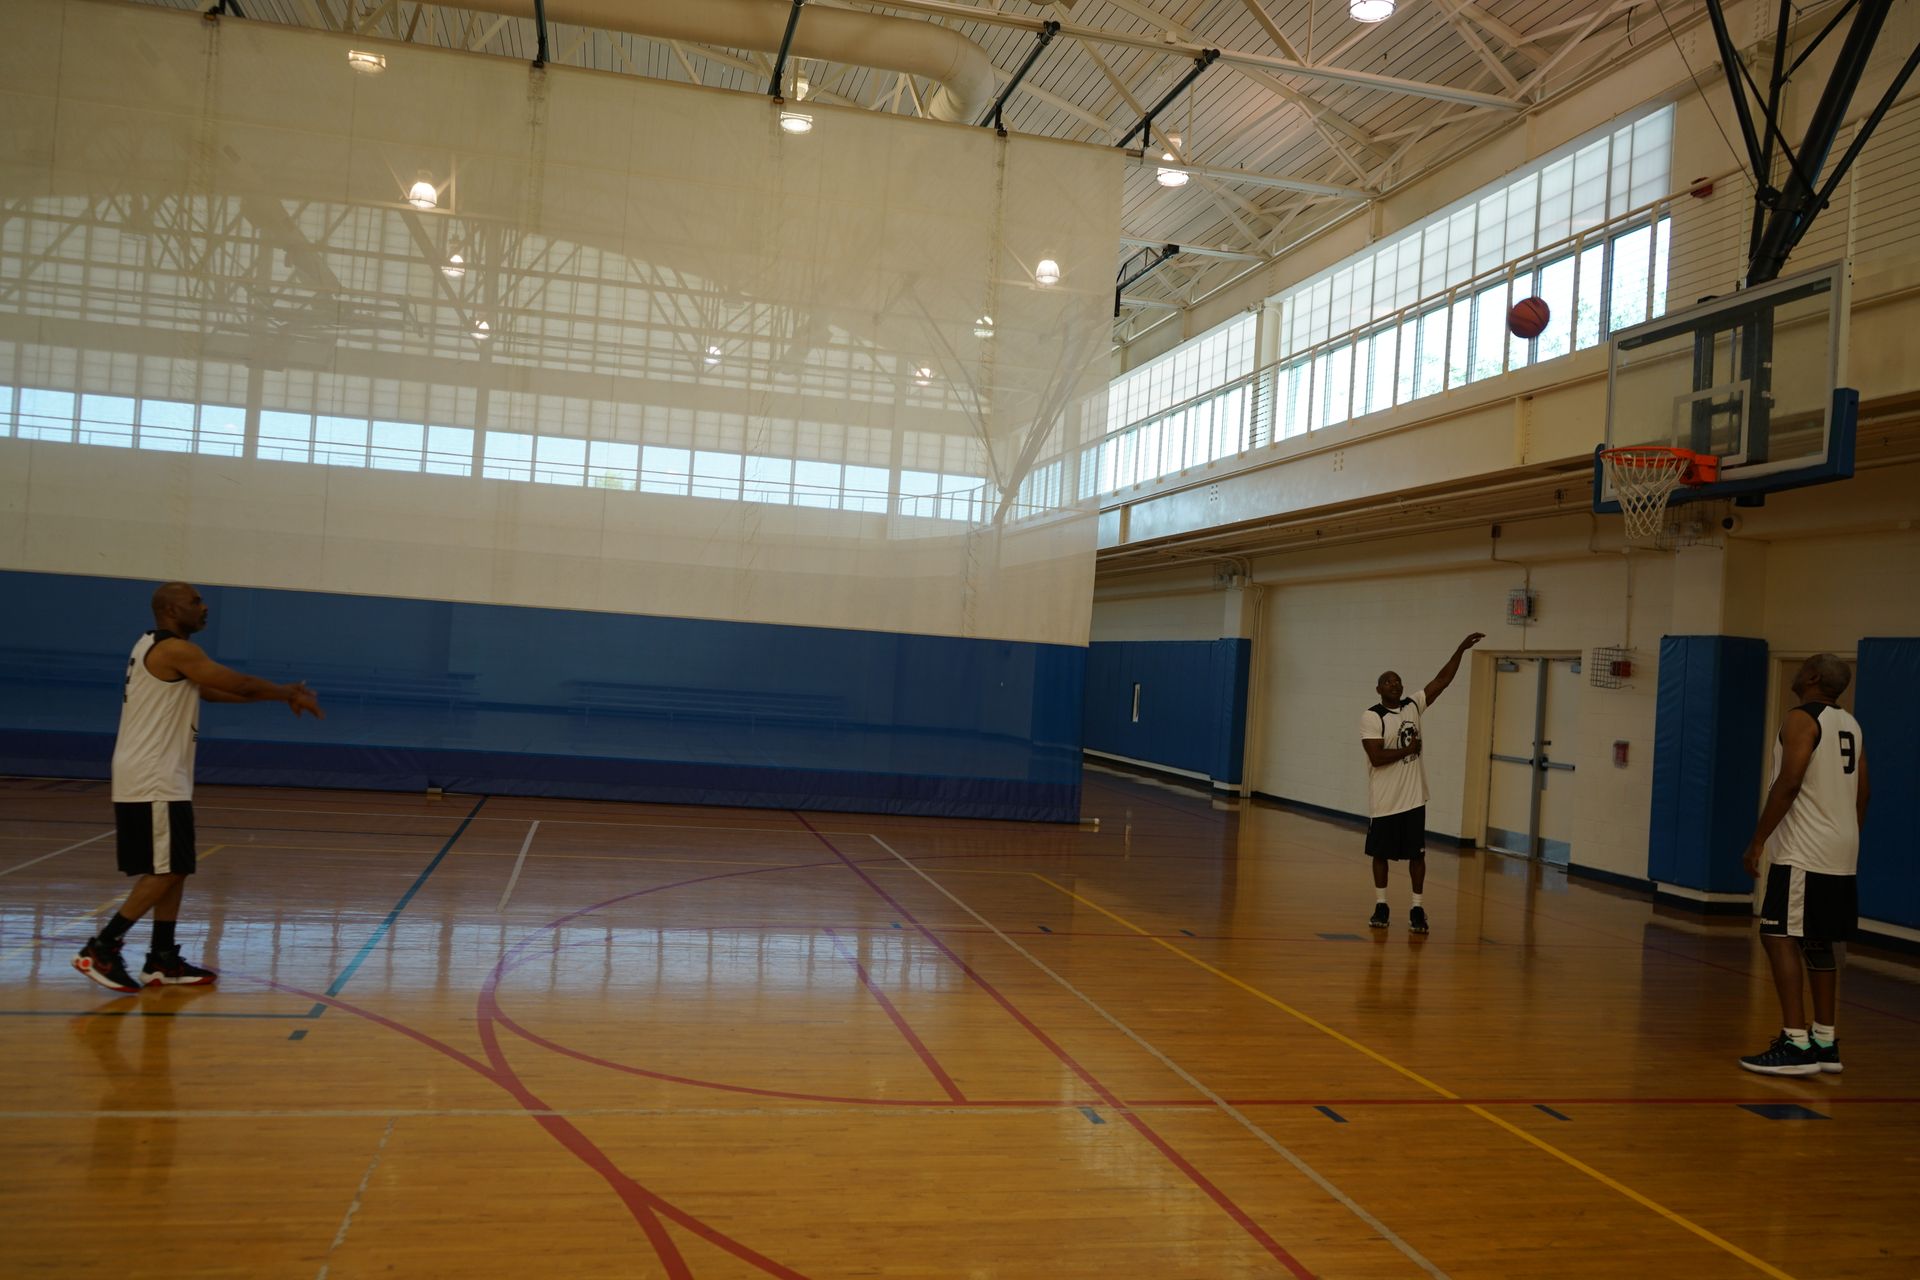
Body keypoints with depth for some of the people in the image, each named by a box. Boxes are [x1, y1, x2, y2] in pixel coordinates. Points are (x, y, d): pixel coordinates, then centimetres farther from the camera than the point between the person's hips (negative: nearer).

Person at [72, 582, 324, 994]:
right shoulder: (174, 649, -15)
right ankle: (100, 950, -2)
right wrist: (292, 694, 2)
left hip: (155, 779, 10)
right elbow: (240, 683, -13)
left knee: (173, 869, 12)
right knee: (165, 871, -5)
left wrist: (283, 695, 14)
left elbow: (213, 691, 20)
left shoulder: (157, 647, 17)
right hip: (153, 782, -10)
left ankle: (163, 960, 16)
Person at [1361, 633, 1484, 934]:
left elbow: (1442, 680, 3)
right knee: (1381, 853, 8)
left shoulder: (1413, 706, 5)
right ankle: (1381, 905, 20)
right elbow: (1376, 757, -20)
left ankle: (1416, 908, 14)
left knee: (1417, 853, 5)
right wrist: (1409, 749, -13)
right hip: (1384, 800, -4)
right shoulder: (1371, 716, -11)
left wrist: (1461, 649, -3)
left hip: (1413, 798, 4)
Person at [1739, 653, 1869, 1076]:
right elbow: (1861, 793, 17)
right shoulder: (1850, 725, 14)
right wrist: (1847, 840, 24)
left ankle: (1796, 1044, -12)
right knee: (1819, 944, 15)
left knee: (1779, 937, -8)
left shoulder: (1801, 719, -12)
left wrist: (1758, 840, -15)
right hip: (1840, 855, 9)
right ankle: (1825, 1042, 19)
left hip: (1803, 854, -9)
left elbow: (1788, 783, -20)